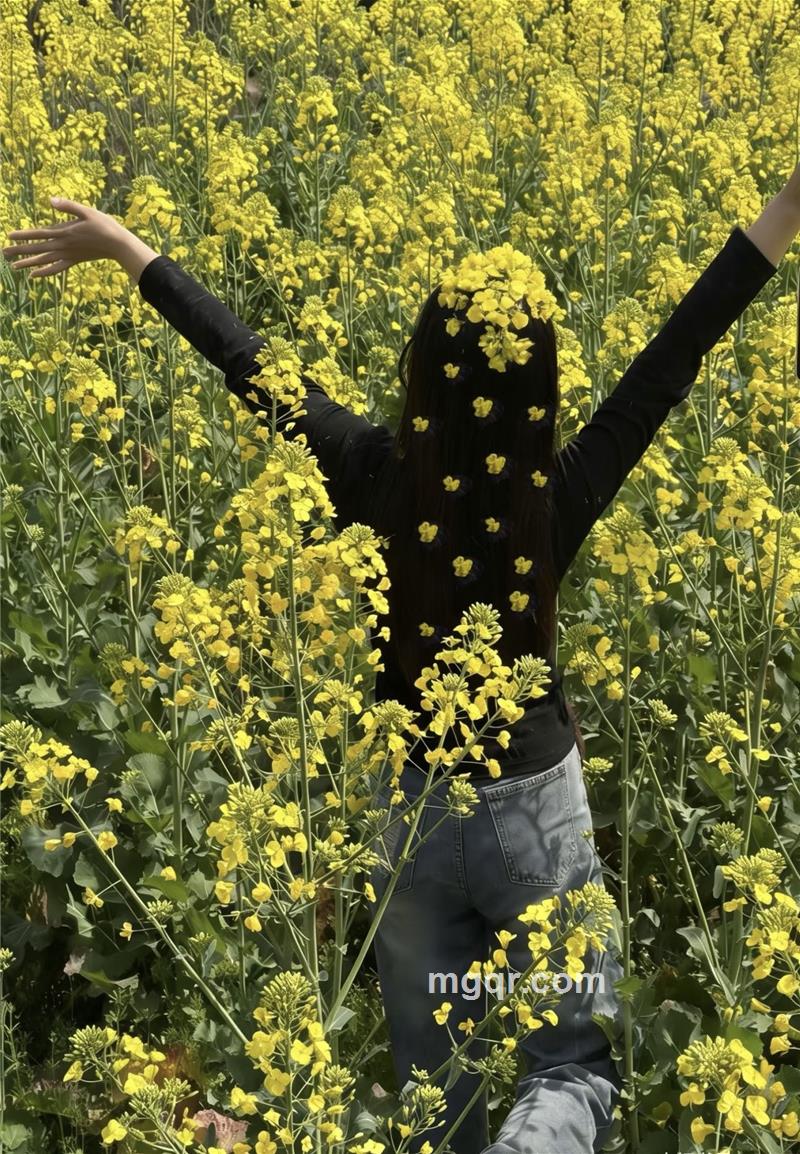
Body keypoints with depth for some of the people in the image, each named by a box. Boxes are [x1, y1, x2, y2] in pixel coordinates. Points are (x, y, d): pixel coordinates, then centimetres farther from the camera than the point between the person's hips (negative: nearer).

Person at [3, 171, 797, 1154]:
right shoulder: (561, 495, -16)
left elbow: (247, 362, -6)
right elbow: (673, 359, -13)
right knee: (576, 1068, 9)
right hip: (536, 812, -2)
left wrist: (125, 247, 6)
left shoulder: (376, 480, -14)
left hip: (407, 809, 2)